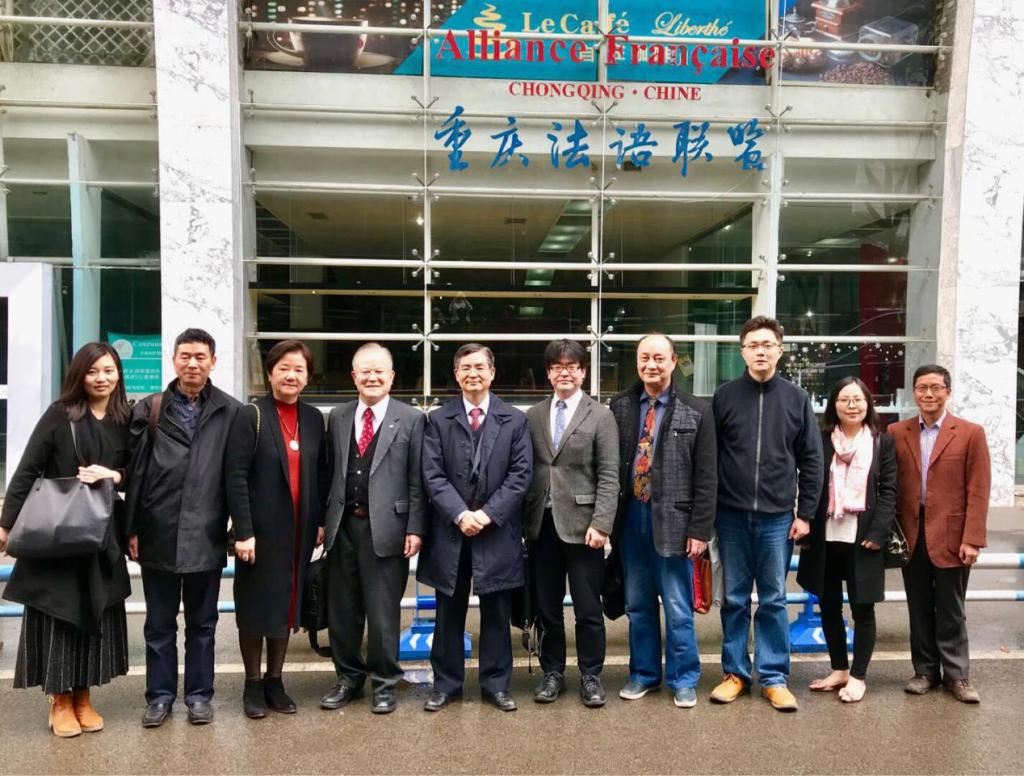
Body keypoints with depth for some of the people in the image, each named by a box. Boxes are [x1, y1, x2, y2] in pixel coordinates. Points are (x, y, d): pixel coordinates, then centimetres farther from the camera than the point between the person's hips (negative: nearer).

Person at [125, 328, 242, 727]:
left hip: (206, 534, -1)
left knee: (202, 622, 12)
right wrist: (131, 528, 0)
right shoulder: (149, 409, 4)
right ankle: (160, 695, 27)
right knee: (159, 623, 13)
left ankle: (199, 694, 25)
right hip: (158, 533, 1)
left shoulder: (231, 412, 0)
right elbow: (135, 472, 3)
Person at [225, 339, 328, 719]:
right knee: (255, 605, 8)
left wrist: (321, 521, 5)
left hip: (299, 531, 4)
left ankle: (275, 681, 29)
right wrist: (243, 531, -17)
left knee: (287, 603, 13)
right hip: (261, 530, -4)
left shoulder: (313, 418, 8)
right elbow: (235, 477, -12)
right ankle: (253, 684, 24)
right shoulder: (251, 416, -7)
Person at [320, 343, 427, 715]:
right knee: (341, 609, 14)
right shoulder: (338, 417, 10)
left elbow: (417, 481, -4)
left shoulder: (411, 419, -2)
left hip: (386, 527, -4)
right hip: (342, 526, 4)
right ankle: (348, 677, 32)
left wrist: (415, 528, -9)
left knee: (383, 611, 5)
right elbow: (330, 473, 11)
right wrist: (323, 520, 6)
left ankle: (385, 683, 23)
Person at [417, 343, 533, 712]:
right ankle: (446, 683, 24)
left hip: (498, 531, 0)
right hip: (450, 531, 1)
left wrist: (488, 513, -12)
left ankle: (496, 683, 23)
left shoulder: (515, 420, 4)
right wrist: (460, 515, -14)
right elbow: (433, 475, -3)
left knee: (496, 612, 9)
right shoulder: (439, 420, 4)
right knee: (449, 612, 10)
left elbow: (521, 474, -3)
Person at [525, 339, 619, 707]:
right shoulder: (533, 416, 8)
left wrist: (601, 524, -13)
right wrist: (525, 518, 1)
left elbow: (609, 477, -5)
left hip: (581, 524, -3)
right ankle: (552, 672, 28)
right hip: (542, 524, 3)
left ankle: (590, 676, 23)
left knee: (588, 609, 6)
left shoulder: (600, 416, -1)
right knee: (547, 607, 13)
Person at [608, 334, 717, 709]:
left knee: (678, 608, 7)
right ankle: (643, 673, 31)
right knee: (638, 605, 15)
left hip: (672, 520, -3)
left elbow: (706, 477, -4)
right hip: (631, 517, 3)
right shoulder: (620, 405, 4)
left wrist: (699, 530, -8)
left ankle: (683, 680, 24)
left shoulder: (696, 411, -3)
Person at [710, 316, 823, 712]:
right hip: (732, 515, 0)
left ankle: (774, 677, 20)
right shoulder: (724, 396, 1)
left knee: (773, 600, 8)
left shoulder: (797, 399, 3)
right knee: (734, 599, 10)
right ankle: (735, 672, 22)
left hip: (778, 517, 0)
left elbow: (811, 460, 5)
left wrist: (805, 513, 1)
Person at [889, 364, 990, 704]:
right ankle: (925, 670, 23)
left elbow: (978, 491, -5)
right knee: (919, 609, 11)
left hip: (950, 536, -2)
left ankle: (956, 674, 21)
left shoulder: (970, 433, -1)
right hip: (911, 535, 2)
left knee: (951, 611, 8)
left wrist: (972, 538, -10)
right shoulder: (897, 433, 5)